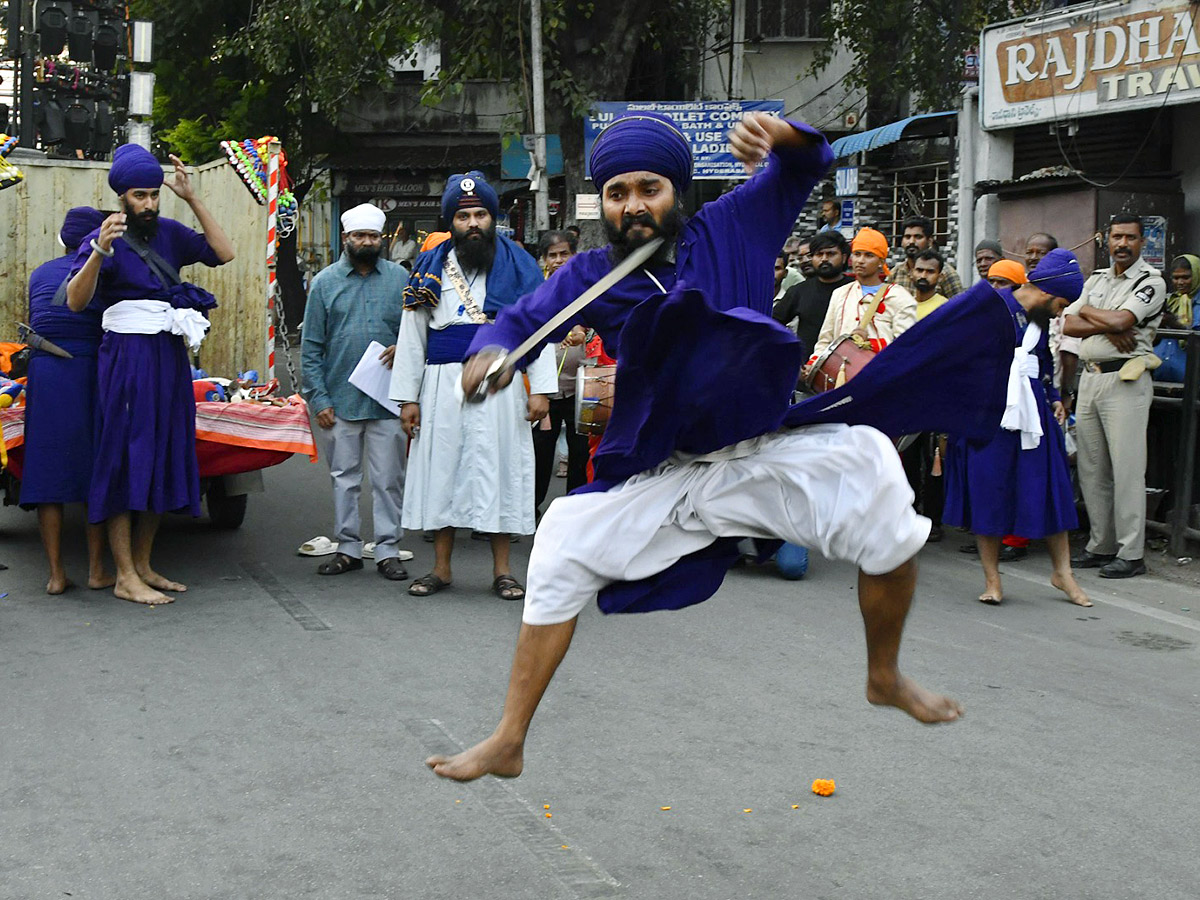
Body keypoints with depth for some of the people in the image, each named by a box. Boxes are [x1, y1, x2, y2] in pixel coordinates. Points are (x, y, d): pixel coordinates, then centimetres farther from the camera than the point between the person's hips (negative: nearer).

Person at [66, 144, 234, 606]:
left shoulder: (169, 233, 11)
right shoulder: (104, 239, -6)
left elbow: (224, 253, 5)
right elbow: (76, 301, -17)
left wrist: (192, 200, 0)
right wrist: (99, 251, -32)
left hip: (170, 356, 7)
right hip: (127, 356, -6)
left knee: (162, 459, 10)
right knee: (126, 459, -6)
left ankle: (143, 566, 20)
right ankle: (125, 577, -3)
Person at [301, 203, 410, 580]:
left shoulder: (399, 277, 6)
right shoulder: (325, 281, 5)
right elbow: (311, 347, 4)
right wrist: (318, 398, -3)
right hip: (340, 400, 1)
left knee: (388, 479, 3)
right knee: (344, 478, 8)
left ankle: (388, 550, 11)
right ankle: (348, 548, 18)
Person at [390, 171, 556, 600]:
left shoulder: (518, 266, 6)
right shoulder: (430, 269, 10)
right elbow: (411, 335, 11)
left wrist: (540, 387, -5)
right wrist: (408, 396, 5)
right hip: (443, 385, 2)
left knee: (499, 468, 1)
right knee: (442, 468, 5)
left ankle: (502, 570, 10)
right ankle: (441, 568, 15)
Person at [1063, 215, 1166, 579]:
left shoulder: (1151, 281, -4)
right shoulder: (1096, 279, 17)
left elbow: (1120, 320, -18)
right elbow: (1069, 325, 6)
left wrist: (1088, 311, 0)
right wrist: (1108, 327, -10)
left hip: (1125, 380, -7)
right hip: (1089, 377, 7)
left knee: (1126, 469, -7)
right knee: (1090, 467, 9)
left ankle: (1131, 554, -3)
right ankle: (1101, 546, 19)